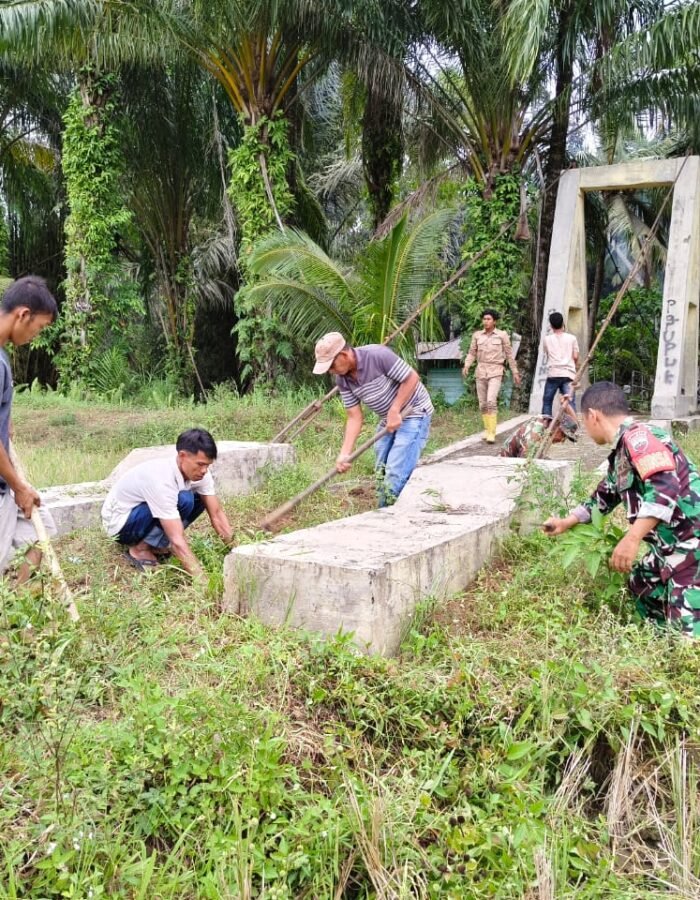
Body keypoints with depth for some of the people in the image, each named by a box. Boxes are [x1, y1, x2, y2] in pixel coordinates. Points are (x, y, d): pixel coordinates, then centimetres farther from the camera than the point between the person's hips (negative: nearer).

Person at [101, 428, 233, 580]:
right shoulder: (161, 480, -37)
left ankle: (153, 543, 2)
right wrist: (203, 579, -42)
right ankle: (140, 549, -12)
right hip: (119, 522, -8)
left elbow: (217, 514, -10)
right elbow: (178, 540, -39)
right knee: (183, 501, -29)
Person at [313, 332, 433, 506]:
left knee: (395, 474, -14)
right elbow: (354, 417, -5)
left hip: (413, 413, -7)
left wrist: (395, 411, -20)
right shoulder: (342, 380, -7)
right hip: (388, 419, 8)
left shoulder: (377, 355, -27)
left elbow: (412, 378, -20)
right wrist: (344, 454, -14)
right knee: (381, 473, 11)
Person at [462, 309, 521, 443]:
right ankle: (487, 429, 23)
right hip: (481, 371, 4)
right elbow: (472, 353, 9)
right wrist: (466, 366, -9)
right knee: (483, 404, 7)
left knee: (491, 401, -19)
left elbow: (509, 354, 4)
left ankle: (492, 433, -17)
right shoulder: (477, 335, 5)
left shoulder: (502, 335, -2)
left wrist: (515, 372, 6)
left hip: (495, 372, -4)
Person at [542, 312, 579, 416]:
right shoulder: (572, 338, 8)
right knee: (570, 402, -5)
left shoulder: (547, 339, 10)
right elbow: (575, 357, 6)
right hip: (568, 374, 0)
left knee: (547, 402, 9)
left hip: (553, 374, 0)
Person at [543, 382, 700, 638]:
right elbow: (603, 498, 28)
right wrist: (566, 523, 33)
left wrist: (631, 539, -30)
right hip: (670, 546, 10)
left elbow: (665, 488, -29)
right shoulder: (621, 453, 15)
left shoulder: (638, 436, -17)